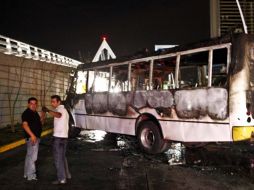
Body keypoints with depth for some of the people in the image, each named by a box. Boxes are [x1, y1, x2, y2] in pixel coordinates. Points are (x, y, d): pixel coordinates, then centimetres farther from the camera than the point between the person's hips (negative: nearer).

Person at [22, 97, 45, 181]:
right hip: (32, 137, -10)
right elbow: (25, 125, -24)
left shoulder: (35, 113, 15)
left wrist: (42, 118, 3)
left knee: (29, 156, 17)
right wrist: (32, 135, -32)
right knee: (32, 156, -6)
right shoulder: (26, 113, -13)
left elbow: (38, 124, 23)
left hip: (36, 137, 10)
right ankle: (31, 176, 2)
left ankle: (27, 174, 28)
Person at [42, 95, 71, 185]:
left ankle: (61, 179, 4)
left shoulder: (60, 109, -15)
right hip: (63, 136, 10)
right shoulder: (63, 110, 17)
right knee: (62, 157, 21)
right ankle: (66, 174, 30)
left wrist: (47, 110, -53)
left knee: (58, 158, -1)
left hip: (58, 137, -10)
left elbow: (58, 115, -40)